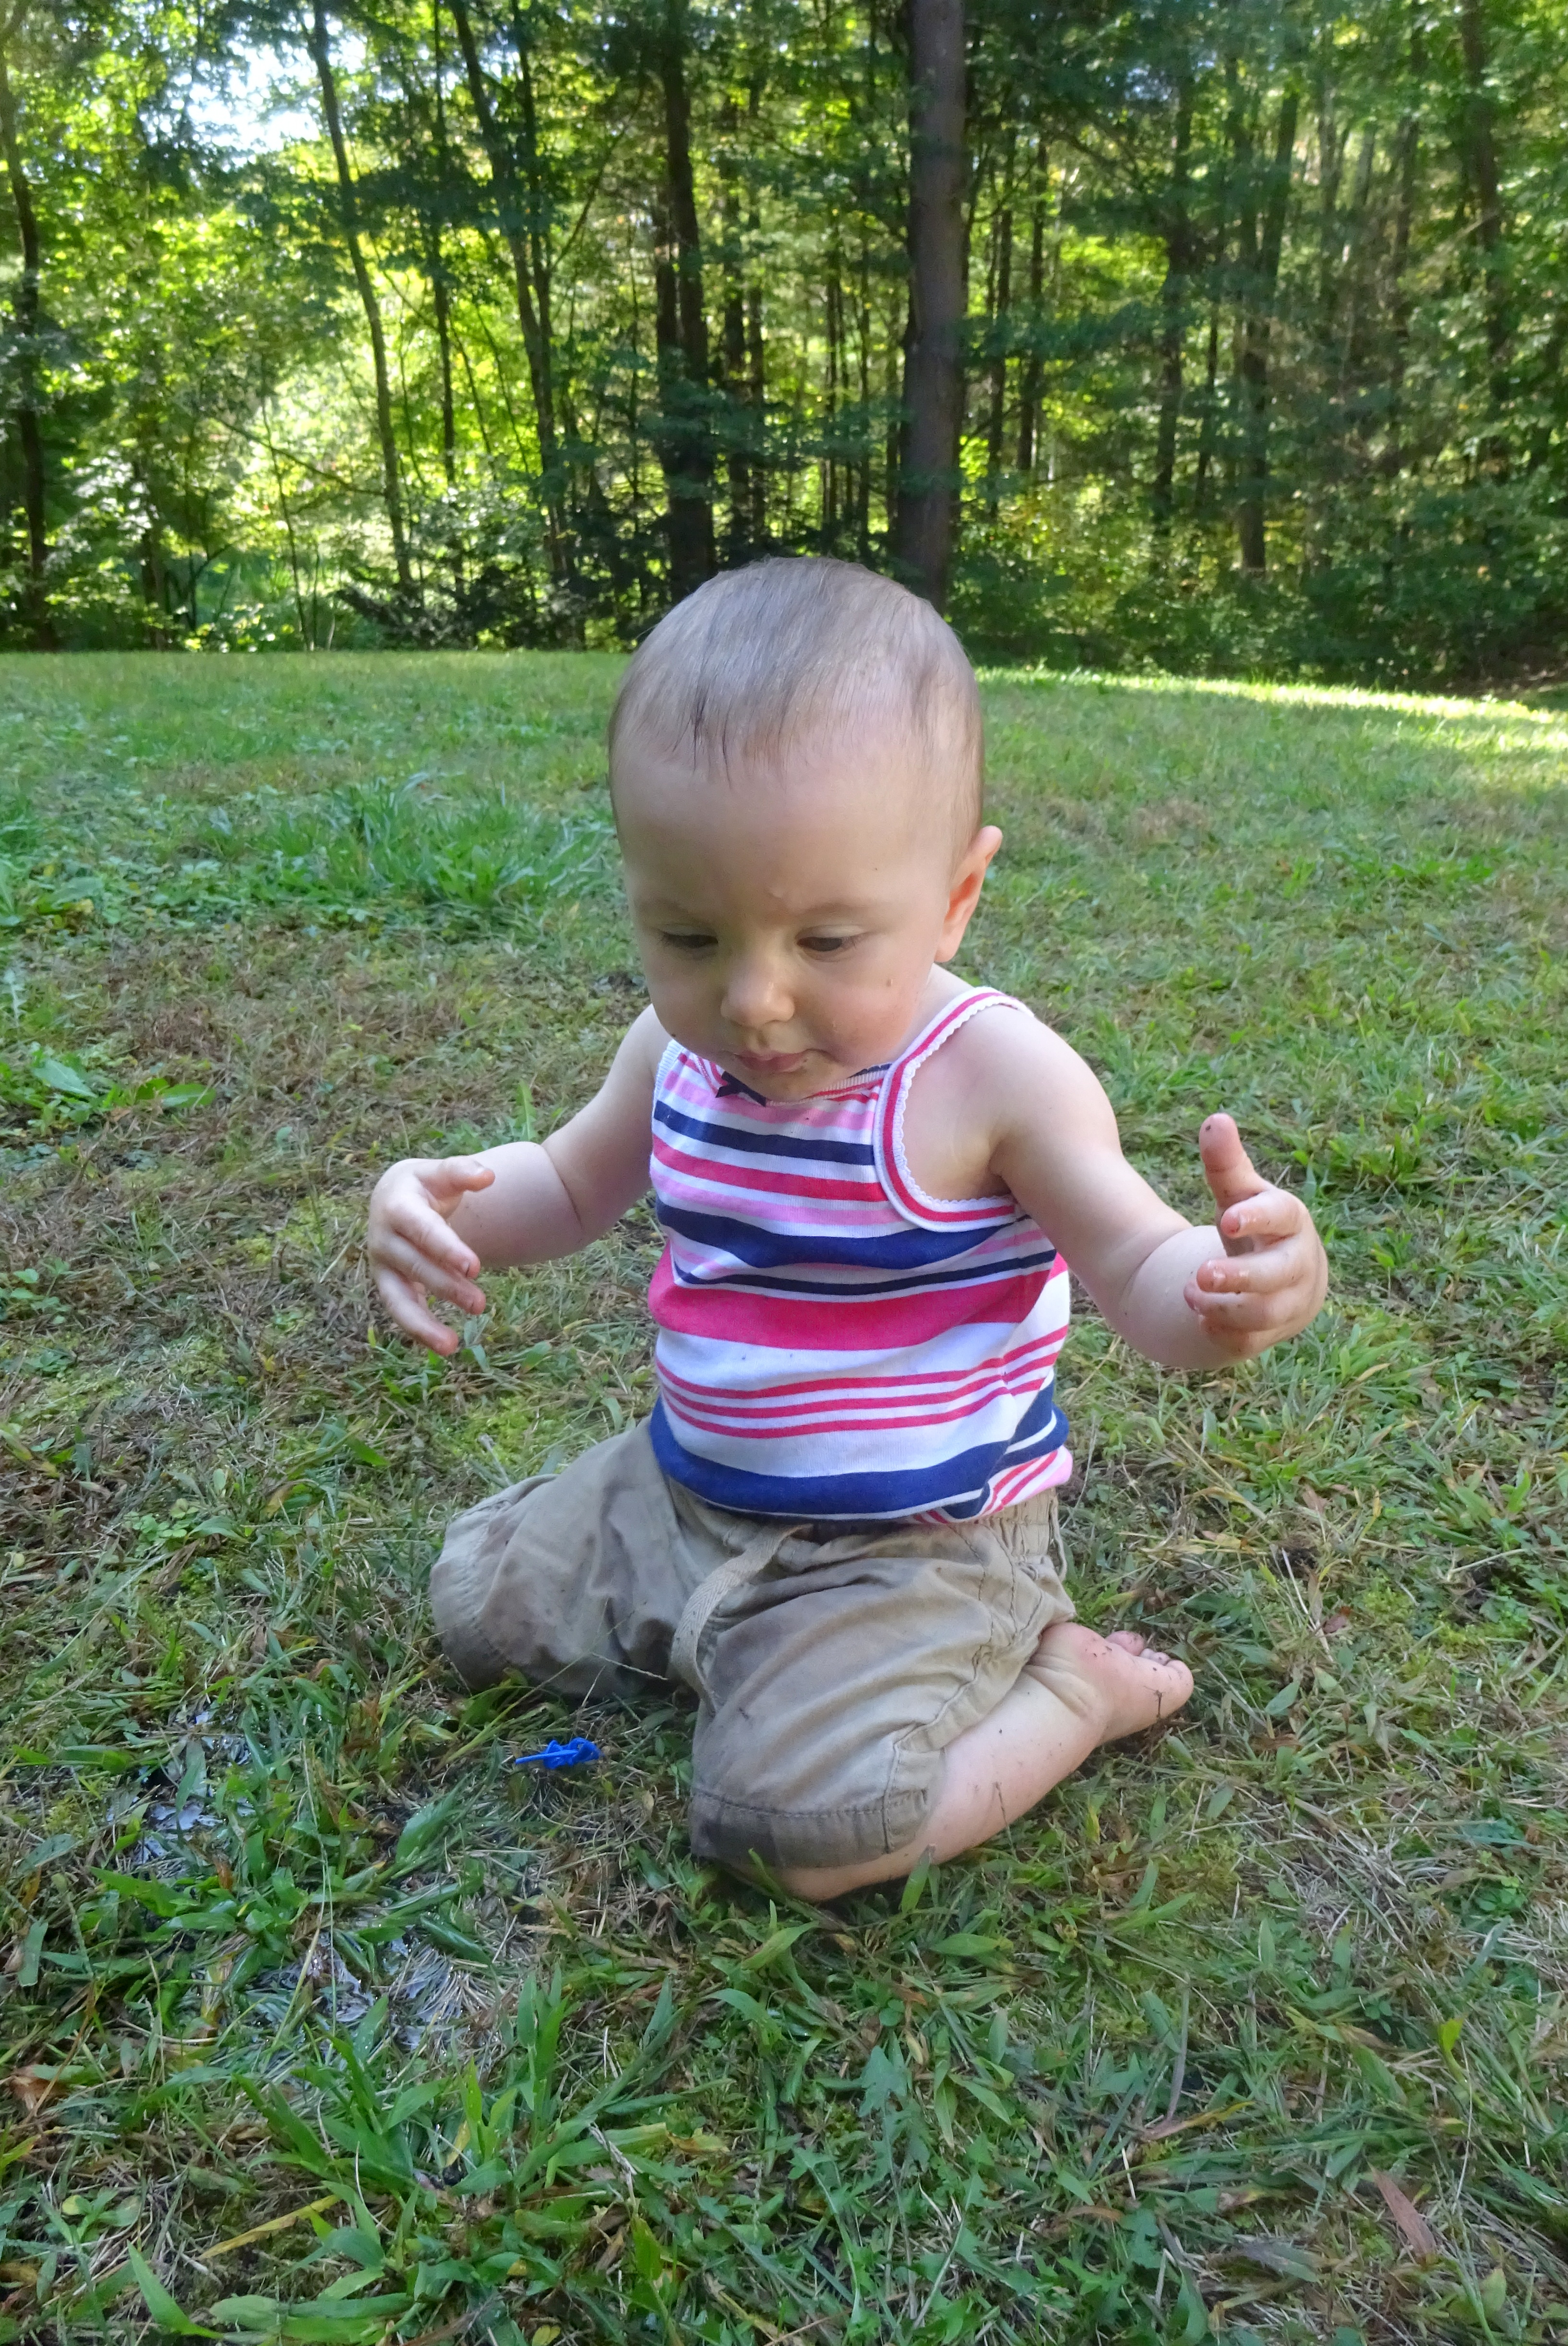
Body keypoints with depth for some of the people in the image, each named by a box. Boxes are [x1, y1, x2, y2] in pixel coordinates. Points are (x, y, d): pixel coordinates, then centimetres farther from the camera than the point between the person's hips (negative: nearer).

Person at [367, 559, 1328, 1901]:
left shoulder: (994, 1076, -24)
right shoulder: (679, 1050, -7)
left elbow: (1143, 1277, -19)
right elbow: (572, 1188, 11)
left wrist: (1255, 1285, -44)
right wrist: (443, 1202, -12)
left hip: (909, 1544, -6)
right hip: (686, 1487, 7)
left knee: (796, 1824, -22)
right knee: (479, 1599, 11)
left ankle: (1066, 1686, 3)